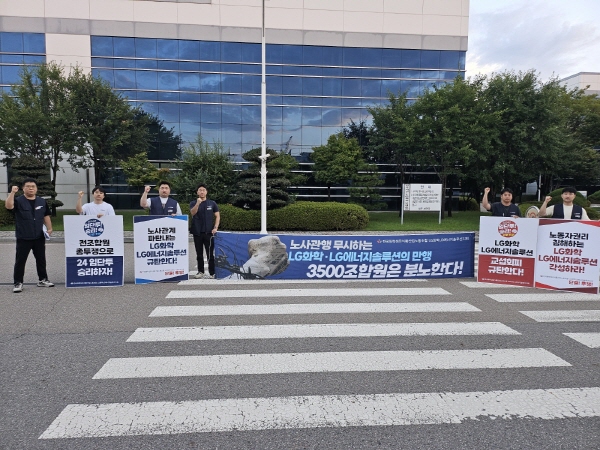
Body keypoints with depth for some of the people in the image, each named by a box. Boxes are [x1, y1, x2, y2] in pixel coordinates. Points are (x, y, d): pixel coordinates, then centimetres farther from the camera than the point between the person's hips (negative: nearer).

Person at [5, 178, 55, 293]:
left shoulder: (42, 202, 7)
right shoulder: (19, 201, -4)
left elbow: (46, 216, 12)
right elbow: (8, 206, -24)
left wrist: (49, 228, 3)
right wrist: (12, 192, -31)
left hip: (39, 237, 3)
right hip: (23, 238, -3)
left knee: (41, 260, 12)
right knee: (20, 261, 1)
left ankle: (43, 280, 24)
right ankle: (18, 283, 8)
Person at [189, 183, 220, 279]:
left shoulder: (212, 203, 5)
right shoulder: (193, 203, 5)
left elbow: (217, 216, 6)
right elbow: (192, 213, -15)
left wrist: (215, 227, -6)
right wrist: (198, 203, -32)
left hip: (208, 232, -2)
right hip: (197, 232, 2)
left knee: (210, 253, -3)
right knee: (199, 254, 11)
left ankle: (212, 273, 0)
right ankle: (200, 272, 21)